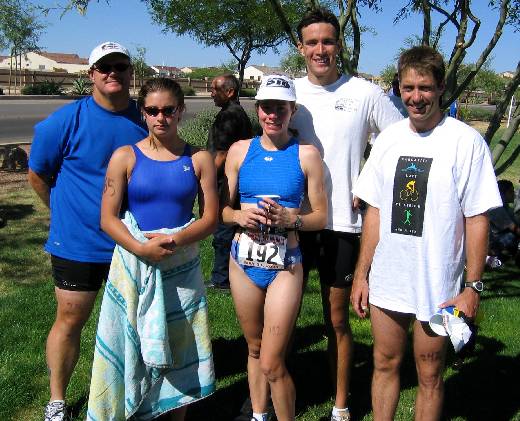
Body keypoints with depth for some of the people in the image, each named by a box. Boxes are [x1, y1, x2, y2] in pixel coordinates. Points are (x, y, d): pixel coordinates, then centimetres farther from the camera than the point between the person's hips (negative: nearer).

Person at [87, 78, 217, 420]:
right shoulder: (125, 157, -1)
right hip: (134, 266, -1)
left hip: (182, 268, 1)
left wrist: (174, 240, -18)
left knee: (179, 348, 9)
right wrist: (141, 249, -20)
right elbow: (108, 218, -5)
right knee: (131, 346, 6)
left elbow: (211, 219, -1)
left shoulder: (199, 159, 1)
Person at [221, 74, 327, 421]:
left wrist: (290, 218, -19)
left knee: (272, 364, -4)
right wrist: (240, 216, -13)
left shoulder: (307, 154, -4)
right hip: (244, 261, 3)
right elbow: (223, 208, 8)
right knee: (255, 349, 19)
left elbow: (321, 216, -1)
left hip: (284, 265, -3)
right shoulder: (240, 150, 3)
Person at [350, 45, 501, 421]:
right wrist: (361, 274, 8)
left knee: (429, 375, 11)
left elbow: (477, 219, -9)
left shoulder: (466, 141, -10)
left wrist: (473, 286, -12)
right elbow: (375, 211, 9)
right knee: (385, 364, 17)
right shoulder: (389, 138, 5)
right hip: (386, 281, 4)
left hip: (437, 285, -4)